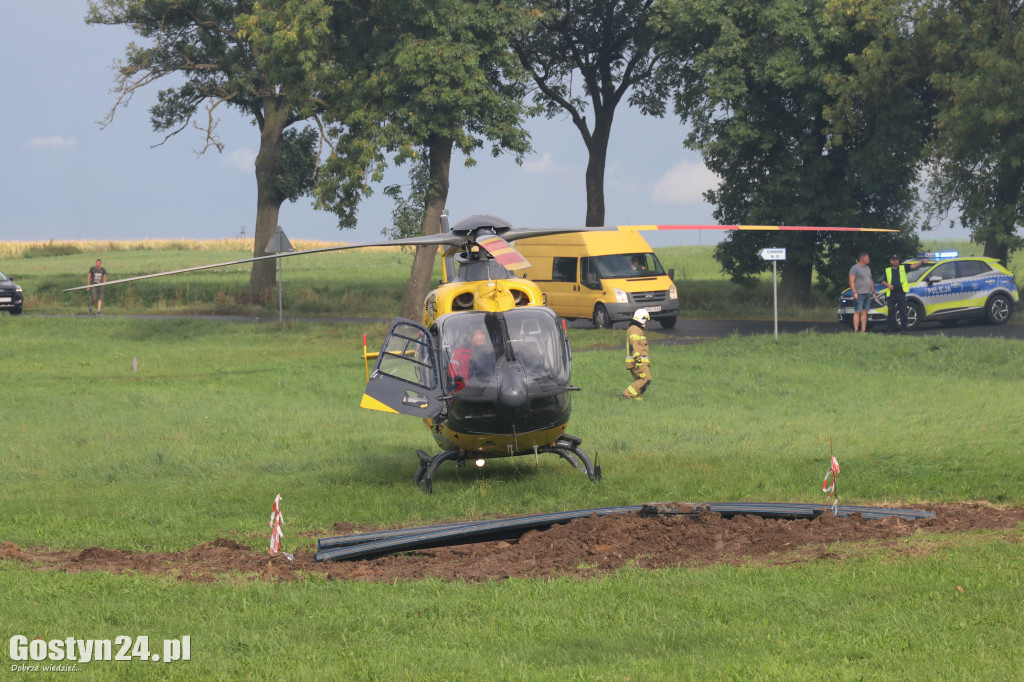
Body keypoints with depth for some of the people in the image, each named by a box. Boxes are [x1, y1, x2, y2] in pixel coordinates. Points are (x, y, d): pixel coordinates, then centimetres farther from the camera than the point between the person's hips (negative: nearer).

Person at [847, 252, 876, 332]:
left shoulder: (867, 268, 18)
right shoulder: (855, 268, -6)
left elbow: (871, 281, 25)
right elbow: (851, 281, -12)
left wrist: (873, 292, 19)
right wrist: (854, 292, -20)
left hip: (867, 294, 8)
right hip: (859, 294, -8)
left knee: (865, 313, 6)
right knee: (857, 312, -8)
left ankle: (863, 330, 7)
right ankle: (856, 330, -10)